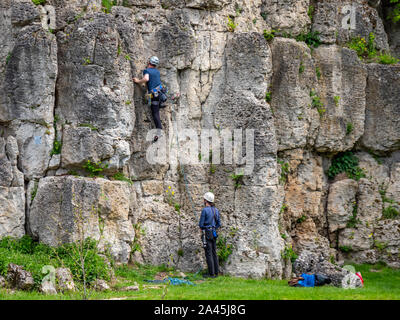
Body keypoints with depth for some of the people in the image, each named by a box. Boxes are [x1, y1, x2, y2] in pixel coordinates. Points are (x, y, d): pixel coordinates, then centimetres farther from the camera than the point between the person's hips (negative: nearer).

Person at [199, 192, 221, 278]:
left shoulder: (204, 210, -13)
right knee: (214, 253, 11)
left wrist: (202, 228, 11)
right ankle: (216, 272, 13)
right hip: (214, 233, 7)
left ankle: (211, 273, -5)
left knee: (209, 254, -5)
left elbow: (201, 224, -11)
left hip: (207, 234, -7)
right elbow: (219, 223, 13)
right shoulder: (216, 210, 9)